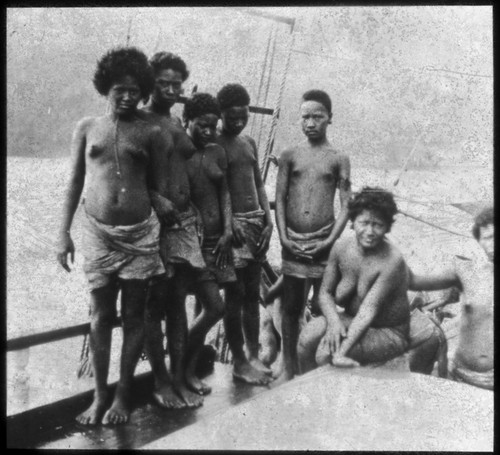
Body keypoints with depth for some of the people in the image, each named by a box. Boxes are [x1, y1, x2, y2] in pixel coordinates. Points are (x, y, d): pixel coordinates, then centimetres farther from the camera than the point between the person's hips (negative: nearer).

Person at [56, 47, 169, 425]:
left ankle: (123, 394, 18)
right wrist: (64, 233, 5)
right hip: (98, 233, 1)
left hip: (140, 233, -1)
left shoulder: (151, 134, 2)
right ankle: (99, 396, 17)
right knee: (101, 316, 7)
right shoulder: (86, 128, 7)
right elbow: (75, 182, 9)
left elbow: (159, 185, 6)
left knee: (133, 316, 5)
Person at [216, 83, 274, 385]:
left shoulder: (250, 142, 15)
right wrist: (230, 221, -20)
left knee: (253, 294, 10)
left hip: (257, 221, 7)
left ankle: (254, 356, 18)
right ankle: (239, 362, 7)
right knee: (235, 295, -2)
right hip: (233, 223, -7)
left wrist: (268, 219, 7)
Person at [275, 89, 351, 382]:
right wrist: (284, 236, -6)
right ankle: (289, 368, 19)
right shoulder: (290, 156, 7)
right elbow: (279, 200, 5)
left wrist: (330, 241, -10)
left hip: (323, 243, -1)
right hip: (292, 242, 2)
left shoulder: (339, 159, 4)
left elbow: (346, 206, 0)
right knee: (291, 307, 8)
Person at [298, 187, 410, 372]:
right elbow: (325, 292, 2)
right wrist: (334, 321, -20)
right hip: (351, 320, 5)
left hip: (387, 333, -5)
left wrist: (341, 353, -37)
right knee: (308, 337, -19)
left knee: (326, 352, -27)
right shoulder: (341, 247, -7)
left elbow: (369, 310, -30)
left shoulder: (392, 261, -25)